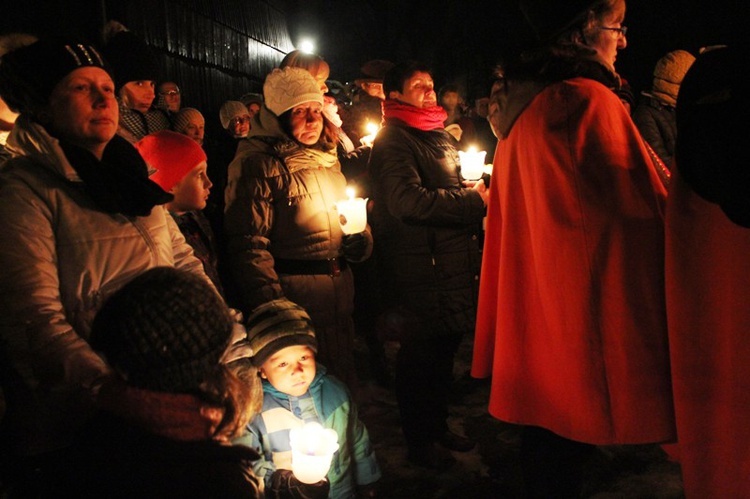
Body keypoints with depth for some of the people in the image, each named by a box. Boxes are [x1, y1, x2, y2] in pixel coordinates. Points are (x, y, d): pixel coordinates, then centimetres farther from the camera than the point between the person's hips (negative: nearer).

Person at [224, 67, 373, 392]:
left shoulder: (327, 157, 14)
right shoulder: (257, 164, -9)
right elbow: (248, 244, -18)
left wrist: (358, 230, 2)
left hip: (339, 295, 7)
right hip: (293, 298, -7)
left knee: (342, 387, 16)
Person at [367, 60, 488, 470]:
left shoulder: (439, 136, 19)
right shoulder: (393, 141, -11)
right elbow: (410, 201, -25)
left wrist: (477, 197, 10)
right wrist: (474, 200, -19)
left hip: (452, 263, 9)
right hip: (421, 271, -9)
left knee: (444, 349, 17)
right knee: (421, 355, 3)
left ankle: (437, 427, 33)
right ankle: (419, 440, 19)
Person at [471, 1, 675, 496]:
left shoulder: (522, 107, 11)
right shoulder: (589, 101, -17)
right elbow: (643, 209, -17)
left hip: (537, 309, 9)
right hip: (585, 320, -8)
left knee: (546, 438, 19)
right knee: (564, 459, 4)